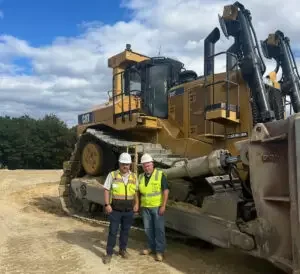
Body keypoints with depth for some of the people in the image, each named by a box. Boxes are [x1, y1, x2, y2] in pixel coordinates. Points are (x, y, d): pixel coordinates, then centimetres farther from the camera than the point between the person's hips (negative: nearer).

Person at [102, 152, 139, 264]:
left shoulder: (134, 176, 3)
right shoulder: (112, 175, -7)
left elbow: (136, 191, 12)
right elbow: (106, 190, -6)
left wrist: (136, 204, 3)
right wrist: (107, 204, -12)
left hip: (129, 210, 3)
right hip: (115, 210, -3)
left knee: (125, 231, 15)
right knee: (113, 232, 4)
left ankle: (122, 249, 32)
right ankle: (109, 253, 18)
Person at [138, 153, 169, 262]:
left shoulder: (160, 174, -9)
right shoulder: (140, 177, 7)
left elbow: (165, 190, -11)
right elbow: (138, 192, 15)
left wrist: (163, 206, -15)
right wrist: (139, 205, 12)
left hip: (157, 207, -5)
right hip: (145, 208, 5)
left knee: (159, 229, 2)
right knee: (148, 229, 13)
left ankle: (159, 251, 12)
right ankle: (151, 247, 30)